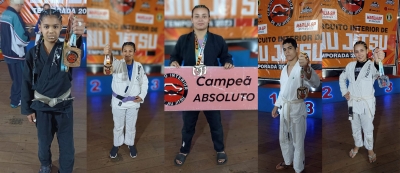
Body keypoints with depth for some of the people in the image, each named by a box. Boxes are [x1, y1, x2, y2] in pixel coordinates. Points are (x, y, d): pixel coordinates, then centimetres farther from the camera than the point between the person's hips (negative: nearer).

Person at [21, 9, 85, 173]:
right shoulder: (33, 53, -7)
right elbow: (27, 82, 0)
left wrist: (78, 36, -61)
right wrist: (27, 109, 1)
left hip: (64, 105, -1)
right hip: (42, 106, 2)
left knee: (67, 144, 8)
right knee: (44, 141, 20)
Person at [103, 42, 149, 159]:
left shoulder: (139, 66, -5)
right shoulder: (117, 64, -14)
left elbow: (144, 82, 6)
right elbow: (111, 63, -40)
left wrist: (142, 96, -8)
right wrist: (108, 55, -63)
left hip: (133, 102, 2)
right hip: (118, 101, -1)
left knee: (131, 126, 19)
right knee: (118, 126, 18)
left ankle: (130, 144, 42)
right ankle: (117, 144, 41)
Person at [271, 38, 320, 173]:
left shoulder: (302, 67, -17)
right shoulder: (284, 69, 8)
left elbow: (316, 83, -37)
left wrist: (306, 68, -56)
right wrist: (276, 106, 19)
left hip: (297, 108, -7)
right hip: (284, 107, 7)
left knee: (298, 142, 5)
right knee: (284, 138, 22)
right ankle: (287, 161, 43)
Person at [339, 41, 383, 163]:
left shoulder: (371, 65, -14)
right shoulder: (350, 65, 0)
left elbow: (377, 72, -40)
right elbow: (342, 78, 16)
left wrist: (378, 62, -64)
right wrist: (344, 92, 2)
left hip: (367, 103, -4)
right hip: (353, 102, 4)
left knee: (368, 129, 10)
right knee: (355, 127, 20)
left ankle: (370, 150, 31)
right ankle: (357, 146, 41)